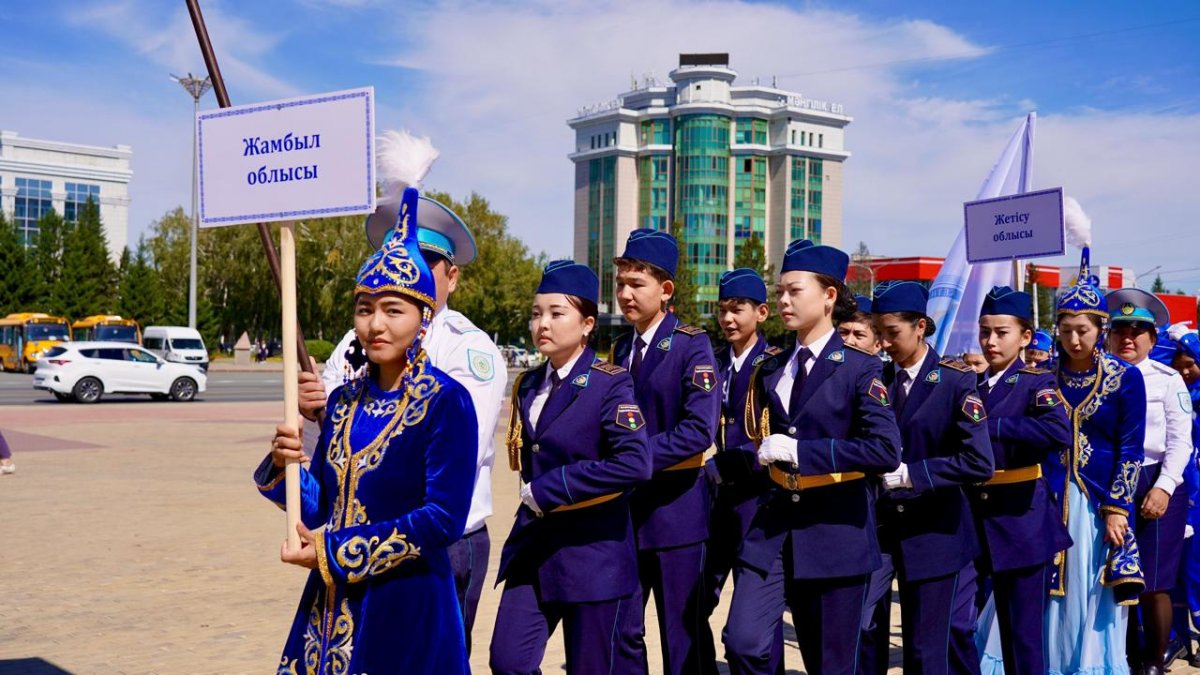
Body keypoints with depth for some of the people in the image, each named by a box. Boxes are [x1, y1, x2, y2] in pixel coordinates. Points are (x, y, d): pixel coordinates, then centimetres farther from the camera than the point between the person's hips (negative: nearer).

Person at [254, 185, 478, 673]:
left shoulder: (447, 402, -13)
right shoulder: (344, 401, 6)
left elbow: (445, 519, -18)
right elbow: (322, 509, 10)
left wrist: (336, 550, -16)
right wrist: (288, 466, -10)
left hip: (406, 607, -6)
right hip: (332, 603, 6)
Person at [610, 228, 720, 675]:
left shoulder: (692, 345, -9)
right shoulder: (621, 349, 10)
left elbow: (699, 430, -19)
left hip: (676, 511, -6)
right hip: (624, 509, 6)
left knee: (685, 636, 5)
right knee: (618, 631, 11)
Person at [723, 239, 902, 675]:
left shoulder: (859, 369, -8)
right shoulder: (770, 370, 9)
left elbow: (886, 451, -20)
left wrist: (799, 451, -22)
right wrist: (764, 452, 1)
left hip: (837, 528, -4)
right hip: (774, 523, 4)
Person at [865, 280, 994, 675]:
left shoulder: (954, 381, -10)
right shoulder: (879, 380, 4)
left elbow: (979, 463, -19)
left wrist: (910, 474, -21)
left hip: (938, 534, -5)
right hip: (892, 531, 5)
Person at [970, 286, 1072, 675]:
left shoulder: (1036, 383, -6)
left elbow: (1060, 432, -26)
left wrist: (993, 426, -26)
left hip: (1020, 520, -5)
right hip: (971, 518, 5)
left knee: (1024, 628, 1)